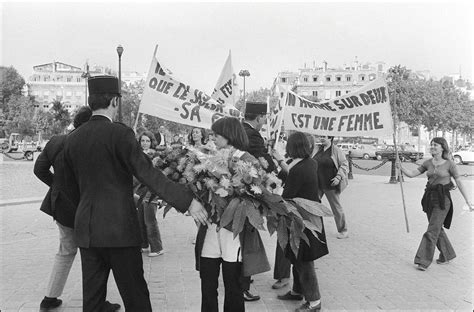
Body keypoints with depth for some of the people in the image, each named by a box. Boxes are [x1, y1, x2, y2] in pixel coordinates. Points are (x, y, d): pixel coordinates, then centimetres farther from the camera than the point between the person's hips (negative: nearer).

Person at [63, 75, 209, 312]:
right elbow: (148, 173, -19)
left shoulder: (72, 140, 7)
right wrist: (187, 201, -18)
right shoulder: (120, 134, -12)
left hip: (86, 230, 6)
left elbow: (74, 187, 14)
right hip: (119, 229, -6)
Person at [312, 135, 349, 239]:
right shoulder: (318, 150, 8)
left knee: (336, 207, 5)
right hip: (317, 184, 5)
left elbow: (344, 165, -8)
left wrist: (338, 177, -19)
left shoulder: (336, 151, -8)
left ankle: (343, 231, 18)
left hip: (330, 184, -5)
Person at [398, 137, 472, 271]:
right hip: (430, 198, 6)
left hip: (443, 200, -6)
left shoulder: (449, 164, -6)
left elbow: (459, 182, -2)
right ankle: (447, 255, 34)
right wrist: (401, 167, -15)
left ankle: (424, 261, -7)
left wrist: (467, 200, -3)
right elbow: (412, 174, 3)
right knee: (437, 229, 16)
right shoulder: (428, 163, 8)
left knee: (432, 231, -9)